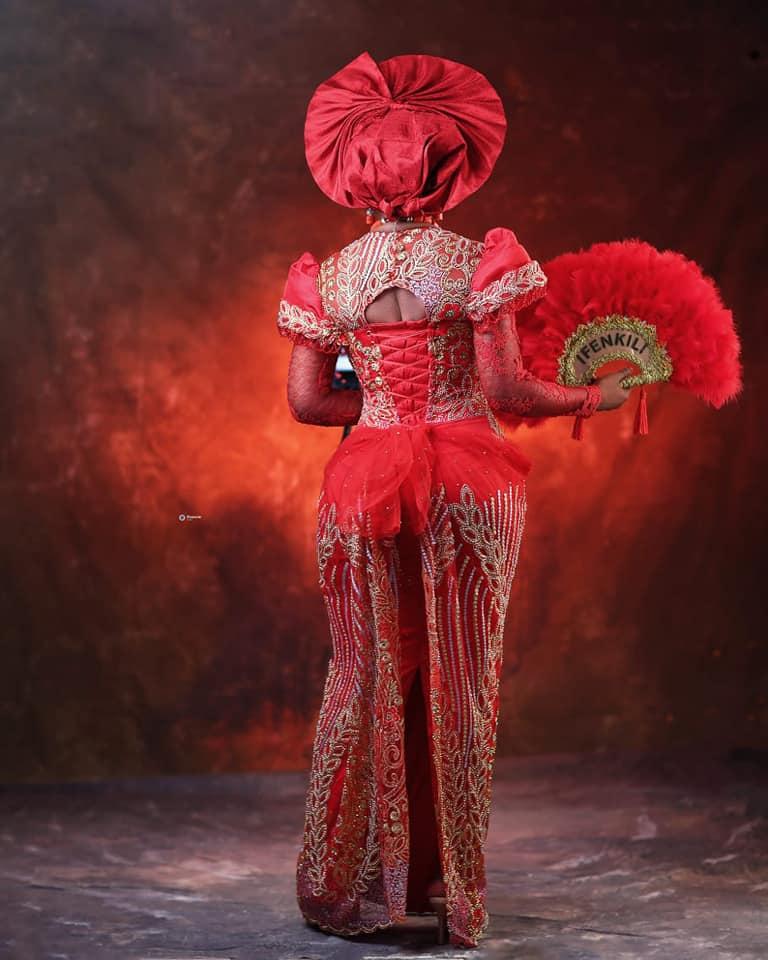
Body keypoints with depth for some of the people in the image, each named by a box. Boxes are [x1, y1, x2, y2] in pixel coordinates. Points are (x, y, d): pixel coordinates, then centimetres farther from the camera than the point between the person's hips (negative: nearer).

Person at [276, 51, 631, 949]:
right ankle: (452, 894, 16)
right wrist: (590, 396, 4)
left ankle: (349, 886, 18)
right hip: (468, 485, -2)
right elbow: (502, 385, -11)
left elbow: (306, 400, 1)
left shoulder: (329, 276, 2)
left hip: (366, 486, 2)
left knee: (369, 677, 13)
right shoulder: (477, 262, -7)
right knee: (460, 682, 8)